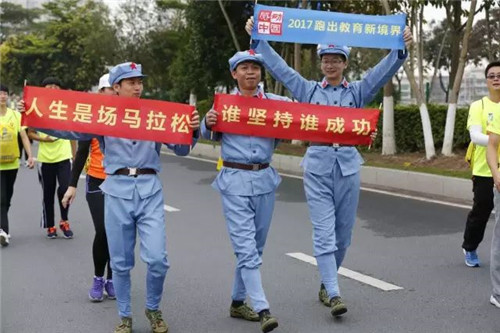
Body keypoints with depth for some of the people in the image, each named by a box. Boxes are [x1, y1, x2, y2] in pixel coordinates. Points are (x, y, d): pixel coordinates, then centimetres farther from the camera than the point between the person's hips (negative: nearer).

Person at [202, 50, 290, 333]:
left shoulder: (275, 102, 7)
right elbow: (211, 135, 13)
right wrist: (208, 122, -9)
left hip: (265, 179, 3)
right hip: (235, 181, -3)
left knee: (256, 246, 11)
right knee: (246, 246, -11)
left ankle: (238, 302, 27)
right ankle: (263, 309, -13)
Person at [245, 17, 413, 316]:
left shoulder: (357, 92, 9)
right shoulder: (309, 90, 8)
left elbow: (385, 70, -3)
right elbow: (278, 66, 5)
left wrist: (401, 49, -18)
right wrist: (257, 39, -1)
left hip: (347, 166, 2)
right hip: (318, 166, -1)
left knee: (343, 233, 10)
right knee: (324, 232, -7)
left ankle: (326, 283, 29)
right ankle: (334, 294, -8)